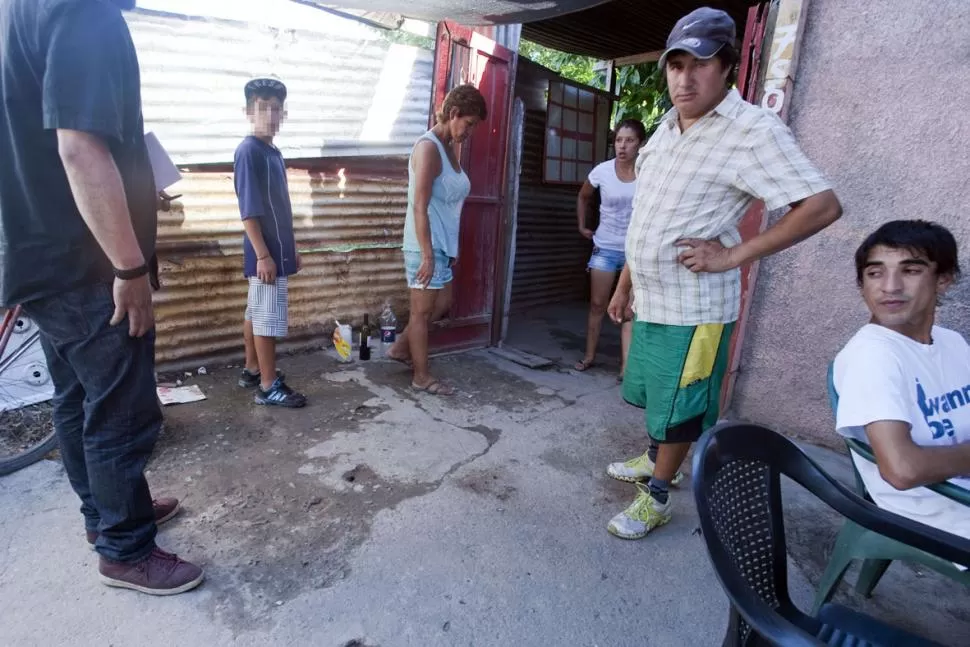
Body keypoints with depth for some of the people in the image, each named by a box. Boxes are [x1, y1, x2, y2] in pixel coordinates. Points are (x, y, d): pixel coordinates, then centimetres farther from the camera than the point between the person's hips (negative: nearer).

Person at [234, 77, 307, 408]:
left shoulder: (273, 152, 14)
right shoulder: (248, 152, -14)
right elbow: (249, 210, -19)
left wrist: (291, 248, 19)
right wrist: (263, 255, -21)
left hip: (278, 249, 9)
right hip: (266, 252, -9)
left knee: (256, 313, 17)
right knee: (267, 317, -3)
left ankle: (252, 370, 29)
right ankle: (269, 386, 6)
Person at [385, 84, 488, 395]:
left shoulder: (450, 148, 13)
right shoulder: (429, 147, -16)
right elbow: (420, 206, -21)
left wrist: (452, 248, 17)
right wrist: (427, 255, -23)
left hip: (443, 244, 9)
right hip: (426, 246, -9)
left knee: (442, 304, 18)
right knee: (423, 310, 2)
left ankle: (400, 348, 34)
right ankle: (422, 377, 16)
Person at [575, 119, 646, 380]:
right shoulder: (602, 171, -6)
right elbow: (583, 197, 14)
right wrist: (582, 225, 9)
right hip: (605, 247, 2)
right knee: (597, 304, 9)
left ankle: (627, 366, 4)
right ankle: (589, 355, 24)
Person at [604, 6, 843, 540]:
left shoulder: (754, 130, -14)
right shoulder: (668, 128, 10)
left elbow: (822, 205, -17)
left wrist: (731, 255, -19)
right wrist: (624, 285, 16)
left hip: (693, 310, -7)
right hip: (649, 300, 8)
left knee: (676, 414, 7)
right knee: (650, 397, 23)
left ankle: (656, 499, 27)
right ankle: (654, 460, 46)